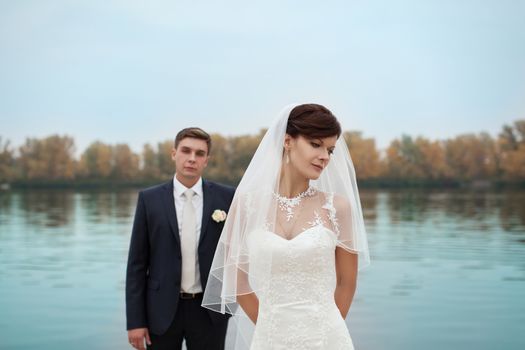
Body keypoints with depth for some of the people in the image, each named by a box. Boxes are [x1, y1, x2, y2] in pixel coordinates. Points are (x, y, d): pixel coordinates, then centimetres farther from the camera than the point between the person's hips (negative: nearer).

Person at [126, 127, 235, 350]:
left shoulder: (226, 197, -1)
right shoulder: (149, 199, -2)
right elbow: (137, 264, -1)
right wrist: (135, 321, -5)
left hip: (209, 310, 0)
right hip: (162, 310, 0)